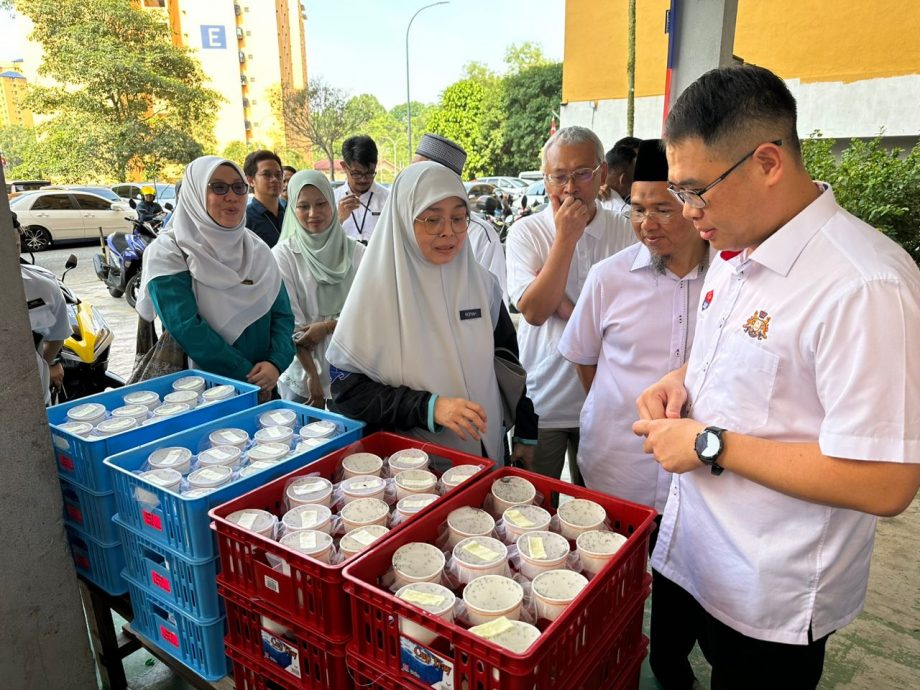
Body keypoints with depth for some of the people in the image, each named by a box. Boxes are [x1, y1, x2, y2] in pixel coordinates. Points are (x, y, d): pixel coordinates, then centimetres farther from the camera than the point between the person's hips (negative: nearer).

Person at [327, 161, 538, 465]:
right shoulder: (378, 289, -14)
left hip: (487, 451, 4)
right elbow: (346, 388, -14)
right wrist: (430, 407, -24)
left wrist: (526, 435, 8)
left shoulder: (482, 283, -3)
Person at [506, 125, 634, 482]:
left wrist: (564, 306, -15)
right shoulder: (526, 232, -5)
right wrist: (565, 237, -19)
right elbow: (534, 311, -17)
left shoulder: (626, 233, -1)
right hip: (542, 400, -1)